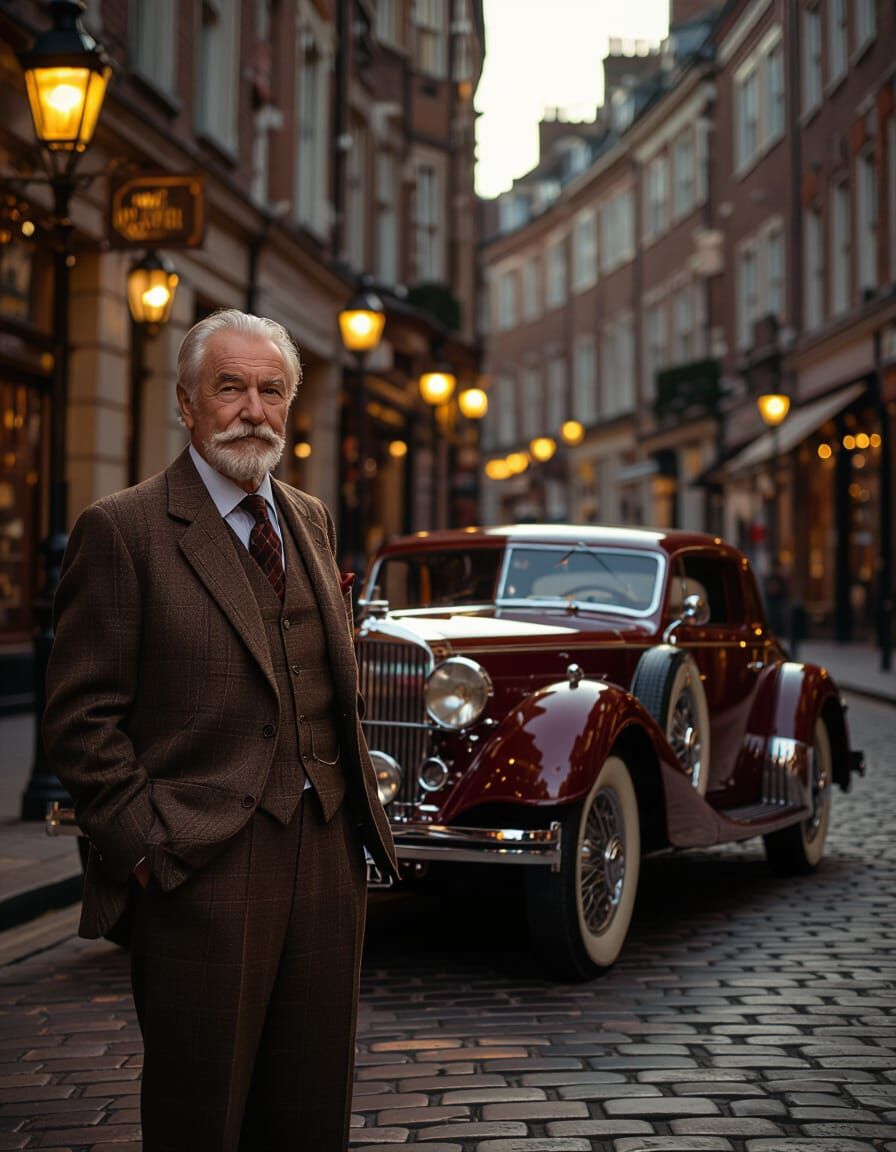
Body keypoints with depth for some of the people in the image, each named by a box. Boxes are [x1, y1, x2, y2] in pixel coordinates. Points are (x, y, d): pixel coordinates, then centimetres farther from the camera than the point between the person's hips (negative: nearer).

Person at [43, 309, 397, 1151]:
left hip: (326, 859, 6)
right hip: (201, 871, -6)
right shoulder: (122, 529, -5)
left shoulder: (310, 520, 15)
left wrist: (359, 809, 13)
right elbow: (82, 719, -8)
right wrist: (147, 848, -13)